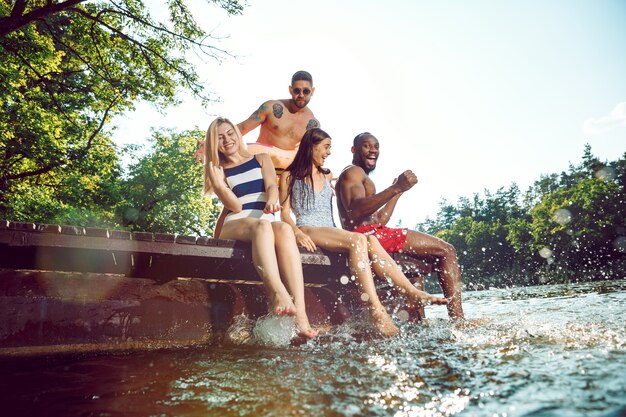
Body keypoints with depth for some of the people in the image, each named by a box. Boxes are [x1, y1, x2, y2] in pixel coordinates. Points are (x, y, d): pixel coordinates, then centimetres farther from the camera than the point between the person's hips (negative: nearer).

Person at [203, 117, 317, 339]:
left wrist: (271, 202, -25)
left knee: (284, 228, -36)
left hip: (266, 224, 1)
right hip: (235, 226, -1)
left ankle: (300, 312, -50)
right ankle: (278, 293, -60)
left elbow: (272, 186, -1)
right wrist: (219, 184, -15)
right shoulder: (217, 172, 15)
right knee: (262, 225, -37)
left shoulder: (261, 159, 20)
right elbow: (235, 206, 2)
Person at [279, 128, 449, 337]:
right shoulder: (290, 176, 11)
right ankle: (376, 310, -42)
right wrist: (297, 232, -17)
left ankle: (411, 292, -33)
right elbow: (285, 213, 2)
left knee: (370, 241, -25)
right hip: (308, 230, -5)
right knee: (358, 240, -32)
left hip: (331, 231, 6)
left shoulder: (327, 176, 29)